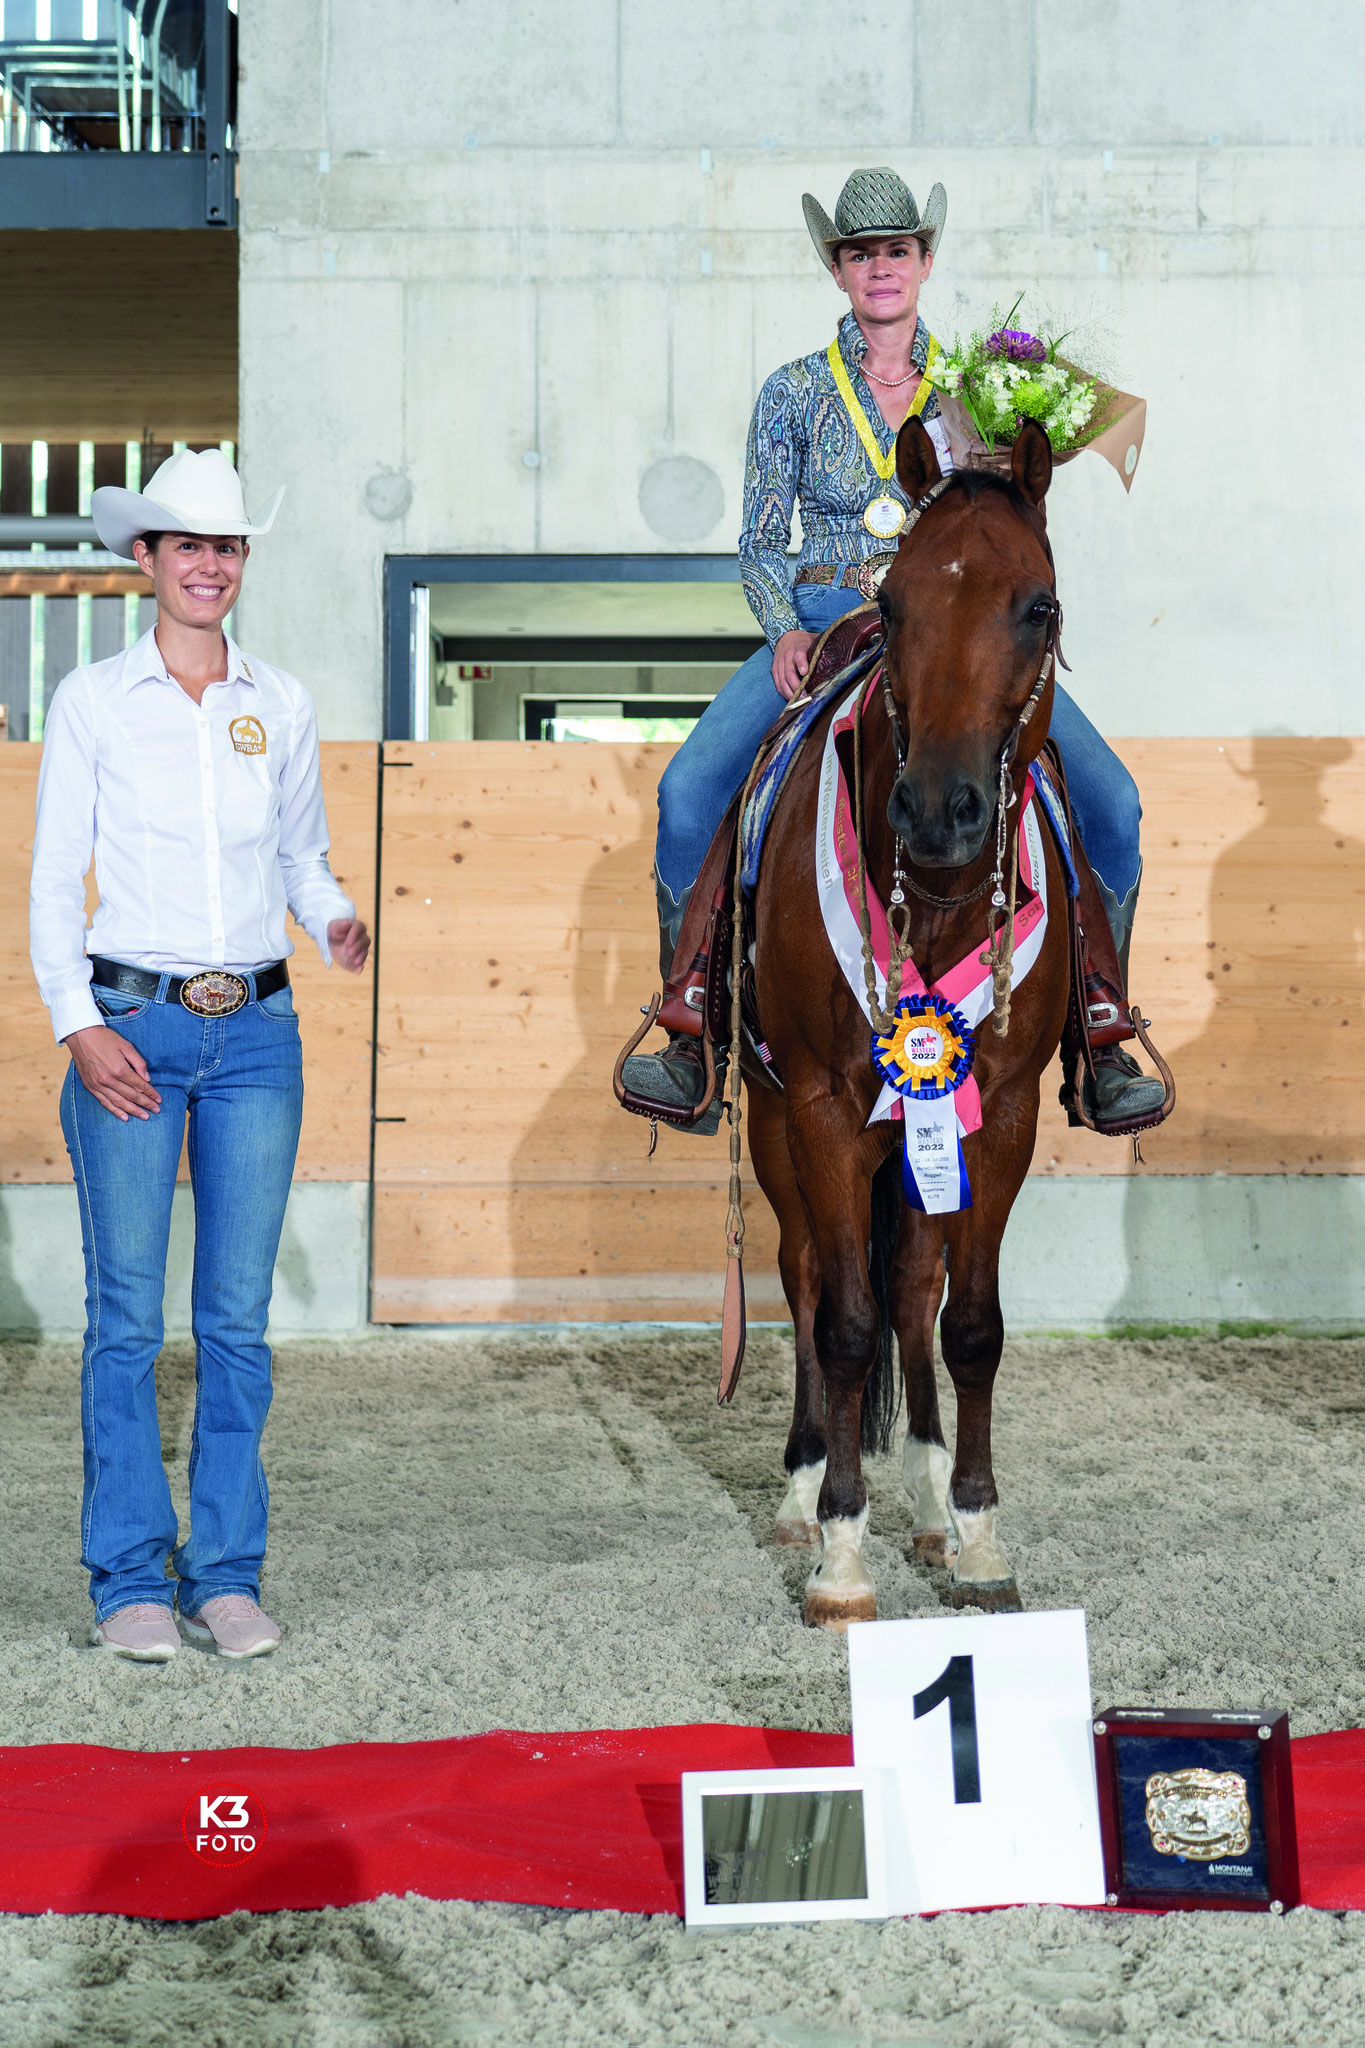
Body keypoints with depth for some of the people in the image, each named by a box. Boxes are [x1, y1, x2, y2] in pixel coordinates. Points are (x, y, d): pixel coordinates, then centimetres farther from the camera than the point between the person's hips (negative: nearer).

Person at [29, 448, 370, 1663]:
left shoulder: (283, 705, 9)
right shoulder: (94, 700, 2)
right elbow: (54, 877, 1)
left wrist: (336, 919, -4)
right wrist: (78, 1025, -9)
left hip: (256, 1031, 3)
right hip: (130, 1026, -2)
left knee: (240, 1318, 4)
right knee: (127, 1315, -1)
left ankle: (228, 1573, 12)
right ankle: (132, 1578, 8)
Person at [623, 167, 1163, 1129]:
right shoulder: (794, 392, 7)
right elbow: (761, 542, 10)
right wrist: (785, 629, -9)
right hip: (823, 624, 0)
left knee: (1112, 800, -21)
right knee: (688, 791, -25)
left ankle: (1104, 1042, -6)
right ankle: (689, 1038, -13)